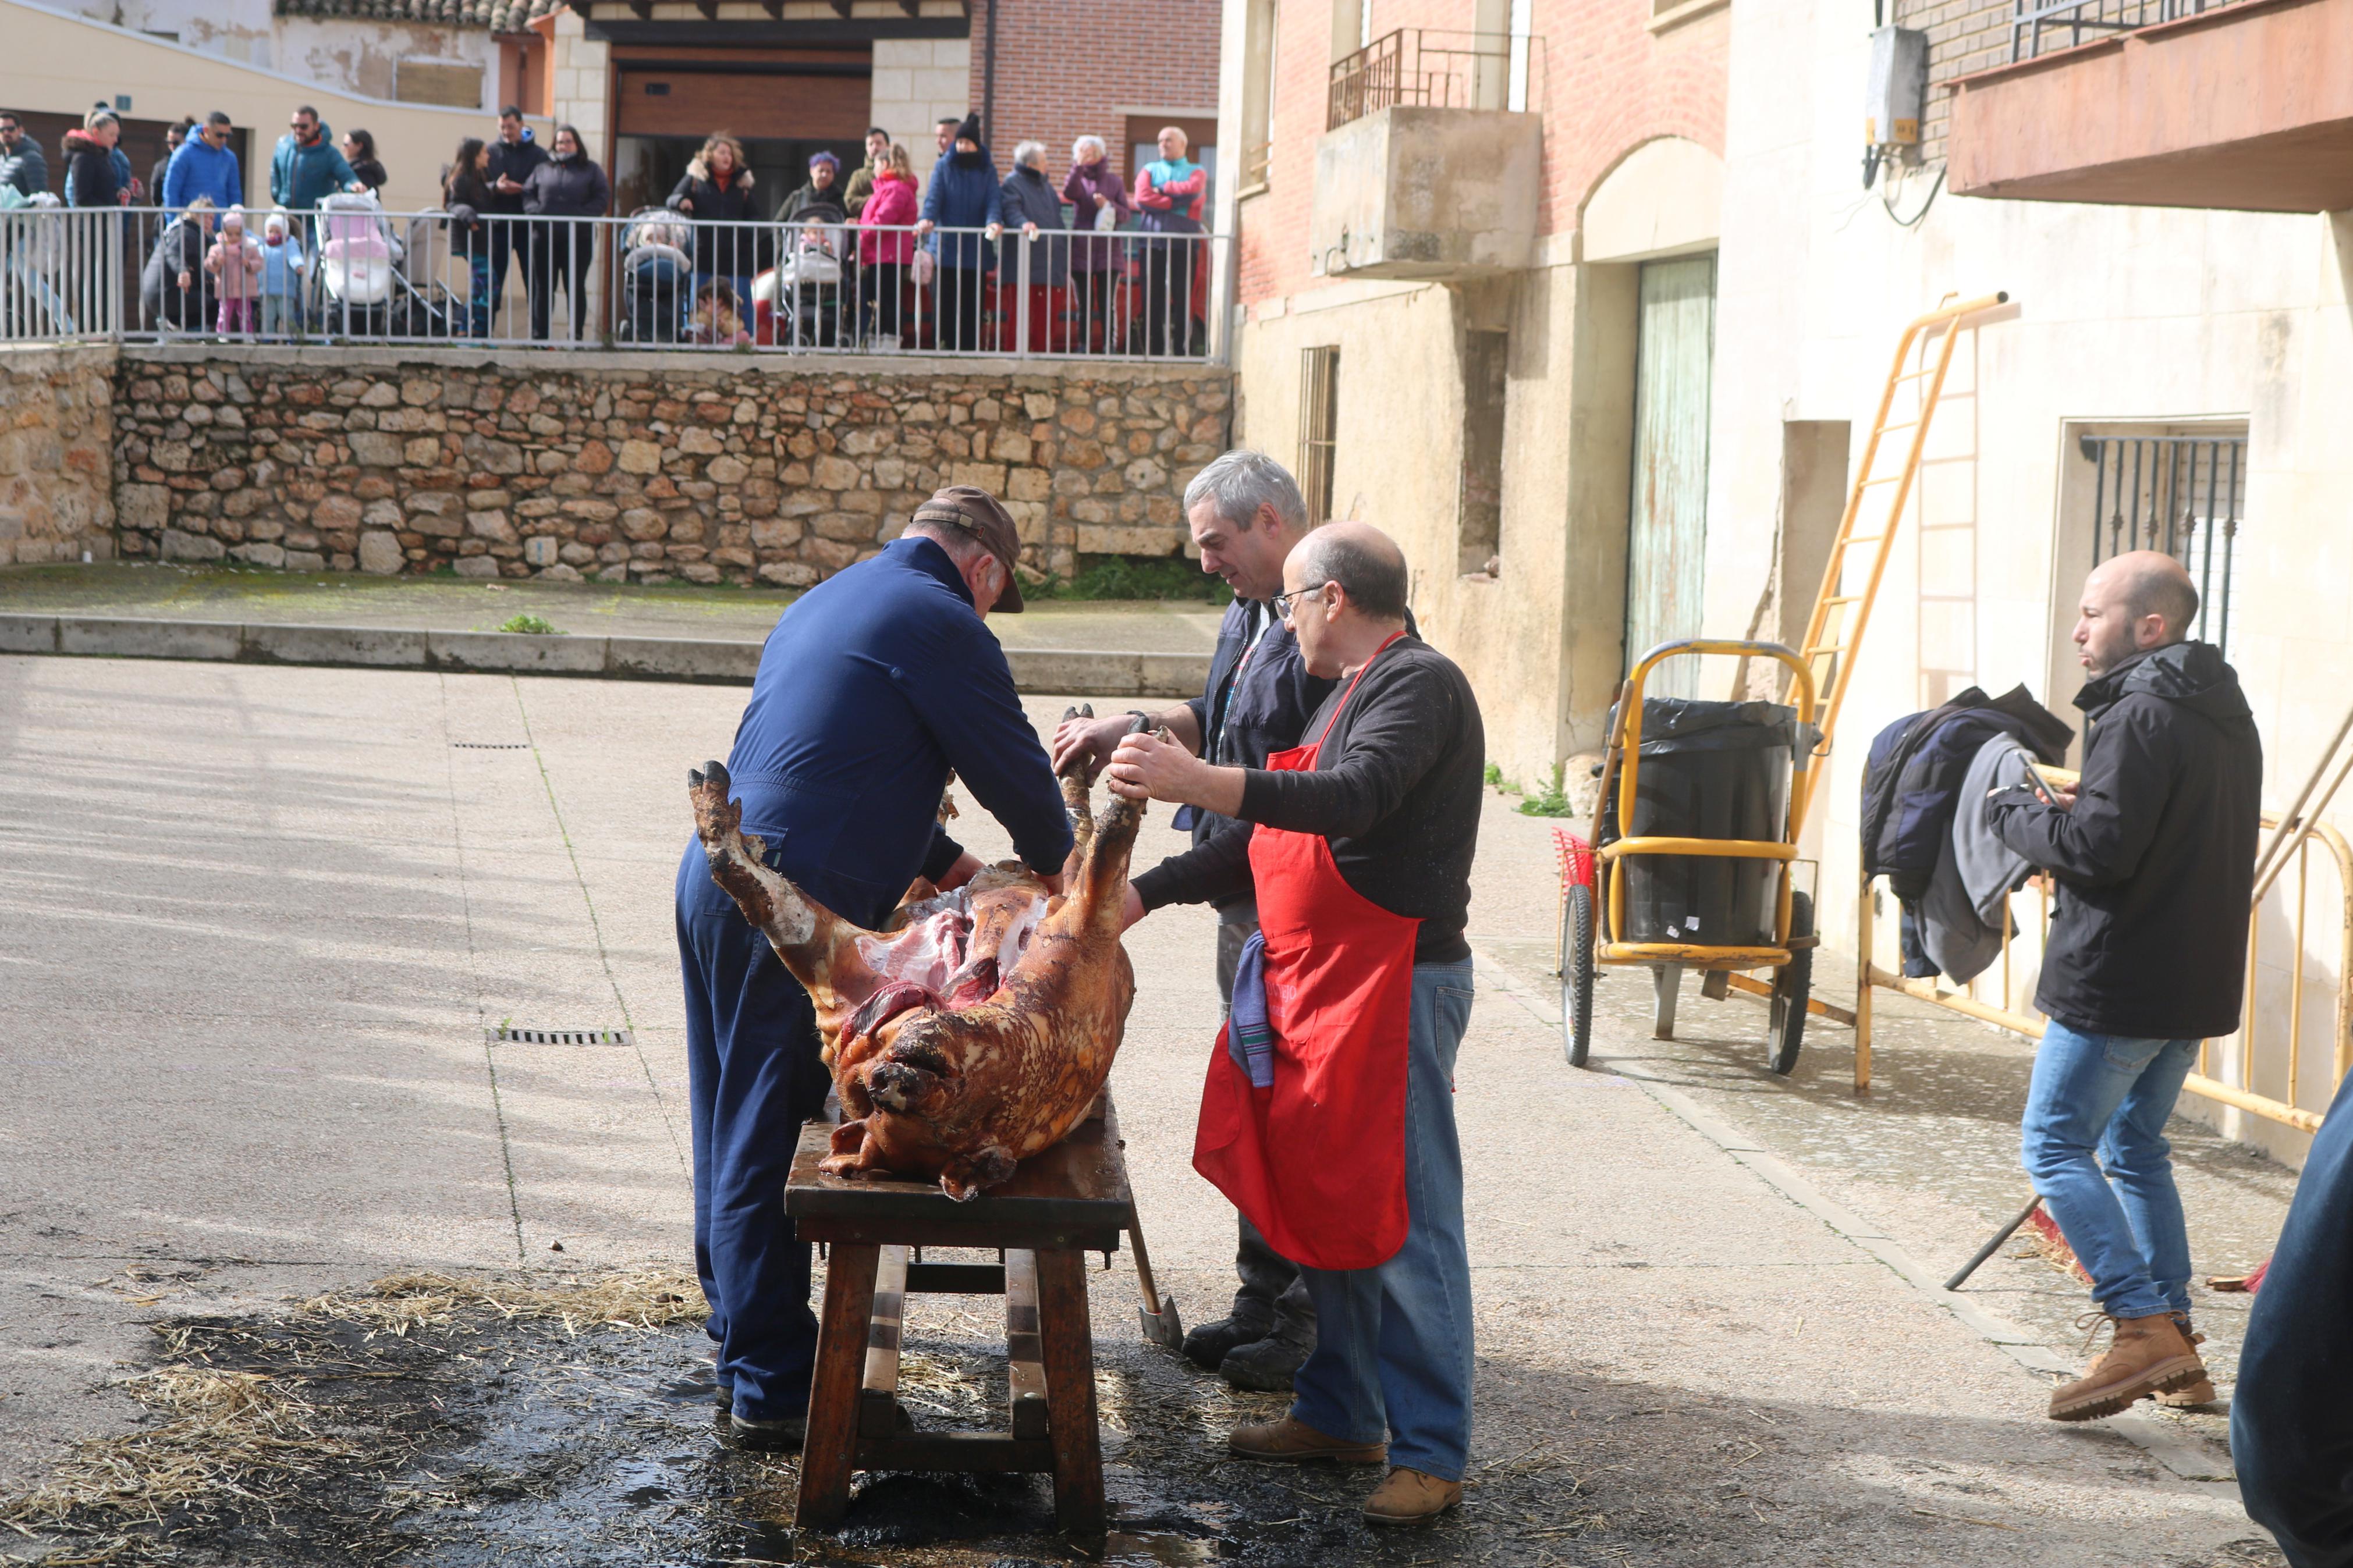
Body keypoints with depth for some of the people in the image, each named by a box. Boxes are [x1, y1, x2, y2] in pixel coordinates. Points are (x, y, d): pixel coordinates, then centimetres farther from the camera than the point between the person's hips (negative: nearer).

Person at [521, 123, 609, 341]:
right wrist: (536, 210, -11)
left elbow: (603, 198, 2)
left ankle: (577, 336, 7)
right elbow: (527, 194, 10)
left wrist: (583, 215, -12)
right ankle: (539, 335, 8)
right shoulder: (542, 169, 15)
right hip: (545, 238, 2)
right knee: (543, 288, 4)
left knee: (575, 288, 2)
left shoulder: (590, 170, 10)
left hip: (578, 239, -2)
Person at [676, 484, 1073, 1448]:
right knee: (769, 1143, -5)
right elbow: (1011, 766, -3)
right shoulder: (938, 621, -7)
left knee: (734, 1133, 16)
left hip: (714, 878, 10)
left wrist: (945, 864, 30)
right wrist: (1054, 862, 17)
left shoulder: (826, 602, 22)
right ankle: (773, 1386, 0)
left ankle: (743, 1346, 27)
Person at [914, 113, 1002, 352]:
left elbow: (993, 200, -1)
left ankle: (970, 348, 3)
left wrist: (994, 221, -22)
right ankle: (947, 344, 0)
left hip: (976, 249, 1)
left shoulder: (987, 171, 10)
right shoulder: (943, 167, 6)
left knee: (972, 303, 0)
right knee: (947, 301, -4)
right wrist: (928, 219, -24)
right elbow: (934, 196, -5)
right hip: (947, 246, -1)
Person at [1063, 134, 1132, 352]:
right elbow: (1069, 194, -15)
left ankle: (1110, 345, -4)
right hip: (1081, 250, 1)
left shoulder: (1114, 181, 10)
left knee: (1107, 305, -5)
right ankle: (1084, 345, 7)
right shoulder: (1078, 179, 9)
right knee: (1084, 306, 3)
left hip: (1108, 251, -1)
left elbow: (1127, 213, 6)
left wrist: (1108, 205, -11)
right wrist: (1078, 167, -25)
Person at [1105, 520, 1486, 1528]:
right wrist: (1147, 894, 23)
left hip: (1396, 985, -10)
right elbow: (1275, 839, 27)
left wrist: (1203, 785, -38)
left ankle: (1432, 1455, -3)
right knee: (1324, 1206, 15)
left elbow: (1354, 798, -30)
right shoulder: (1352, 692, 21)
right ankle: (1339, 1415, 25)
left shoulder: (1420, 685, -12)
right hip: (1315, 985, 10)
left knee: (1402, 1224, -8)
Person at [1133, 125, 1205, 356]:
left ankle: (1182, 351, -4)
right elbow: (1142, 198, -1)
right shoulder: (1149, 170, 18)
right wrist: (1178, 202, -5)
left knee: (1183, 299, -5)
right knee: (1152, 299, -2)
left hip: (1184, 243, -1)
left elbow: (1194, 190, -10)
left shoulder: (1196, 172, 14)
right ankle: (1153, 351, 1)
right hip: (1153, 241, 1)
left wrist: (1163, 189, -2)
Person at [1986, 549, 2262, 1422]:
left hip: (2119, 981, -10)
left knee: (2056, 1147, -2)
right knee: (2135, 1147, 19)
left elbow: (2099, 848, -23)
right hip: (2198, 980, 10)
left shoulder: (2140, 717, -17)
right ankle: (2175, 1340, 17)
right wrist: (2075, 814, 9)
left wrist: (2013, 813, -6)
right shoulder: (2225, 715, 15)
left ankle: (2143, 1327, -12)